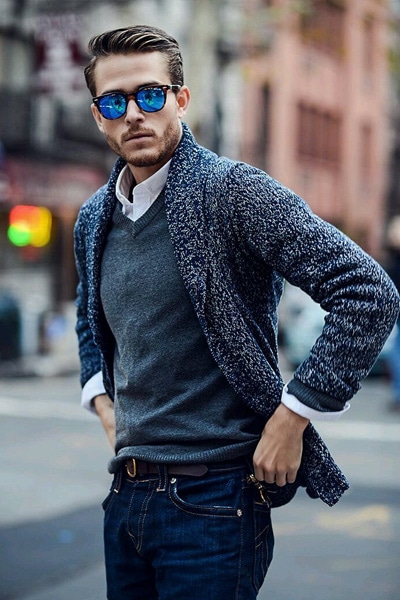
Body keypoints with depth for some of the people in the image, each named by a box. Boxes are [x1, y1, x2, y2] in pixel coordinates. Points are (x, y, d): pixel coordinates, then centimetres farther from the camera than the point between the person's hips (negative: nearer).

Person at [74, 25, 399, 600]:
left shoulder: (231, 190, -12)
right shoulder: (94, 219, 9)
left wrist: (291, 419, -17)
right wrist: (103, 403, 12)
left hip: (213, 500, -7)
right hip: (125, 493, 7)